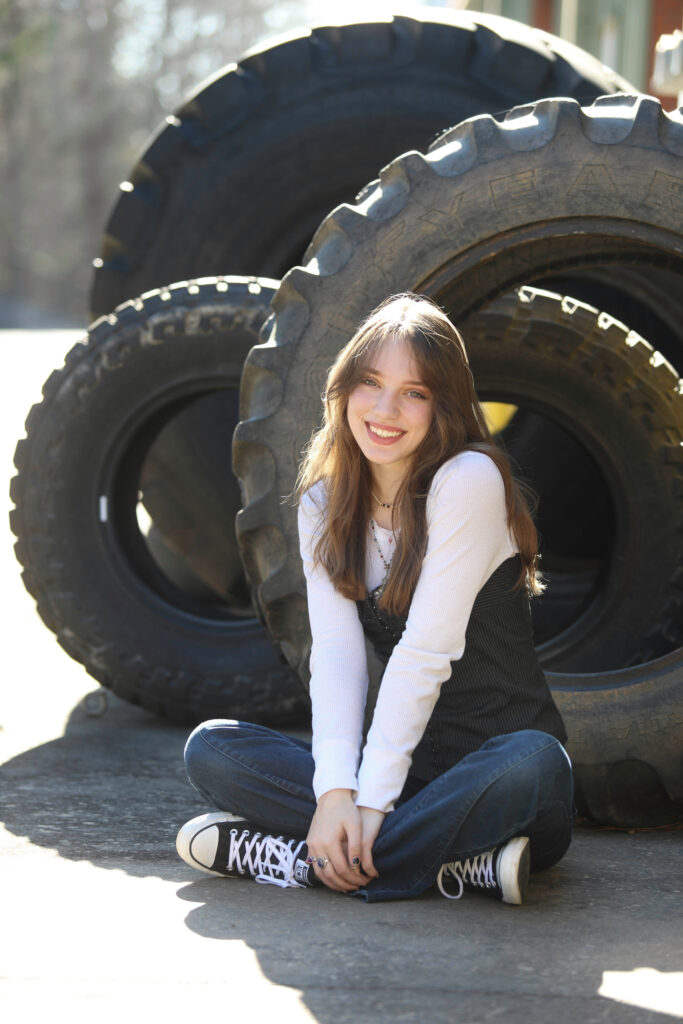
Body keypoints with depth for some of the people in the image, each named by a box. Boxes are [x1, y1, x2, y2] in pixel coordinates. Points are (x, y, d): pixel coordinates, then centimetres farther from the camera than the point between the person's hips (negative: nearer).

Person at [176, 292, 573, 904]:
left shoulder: (469, 480, -13)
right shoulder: (325, 500, 5)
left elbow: (427, 649, -18)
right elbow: (336, 649, -7)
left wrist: (372, 798, -22)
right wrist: (336, 790, -22)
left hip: (492, 758, -5)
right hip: (404, 763, 5)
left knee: (533, 764, -39)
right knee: (211, 750, -13)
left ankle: (295, 859, -28)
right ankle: (461, 863, -26)